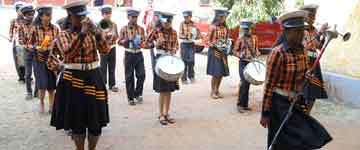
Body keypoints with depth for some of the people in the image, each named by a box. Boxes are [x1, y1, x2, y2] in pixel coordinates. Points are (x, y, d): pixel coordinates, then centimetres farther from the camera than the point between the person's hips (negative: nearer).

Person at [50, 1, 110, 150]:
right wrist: (82, 33, -25)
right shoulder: (63, 35, -1)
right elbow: (68, 52, -22)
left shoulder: (93, 32, 7)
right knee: (76, 119, 7)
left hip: (93, 77, 3)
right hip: (72, 80, -2)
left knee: (96, 118, 7)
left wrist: (96, 31, -16)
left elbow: (105, 49, -6)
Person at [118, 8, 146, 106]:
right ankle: (131, 98, 13)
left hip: (139, 54, 2)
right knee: (129, 77, 2)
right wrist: (128, 39, -17)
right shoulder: (124, 29, 1)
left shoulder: (141, 29, 6)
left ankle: (137, 94, 18)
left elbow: (144, 41, 7)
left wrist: (141, 43, -14)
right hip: (129, 55, -2)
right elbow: (119, 42, -1)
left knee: (141, 75, -3)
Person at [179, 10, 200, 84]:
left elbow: (196, 37, 4)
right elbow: (180, 35, -9)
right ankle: (184, 78, 6)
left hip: (191, 44, 2)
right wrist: (185, 37, -27)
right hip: (184, 44, -1)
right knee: (184, 61, -2)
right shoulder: (182, 24, -2)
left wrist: (198, 33, -16)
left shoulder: (193, 24, 2)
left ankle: (191, 75, 17)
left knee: (191, 60, -5)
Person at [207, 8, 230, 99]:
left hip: (223, 51, 6)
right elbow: (208, 41, -7)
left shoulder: (226, 28, 8)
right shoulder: (212, 27, -8)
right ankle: (212, 91, 9)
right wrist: (215, 46, -19)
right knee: (215, 73, -5)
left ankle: (217, 90, 21)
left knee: (222, 72, 7)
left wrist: (226, 45, -1)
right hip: (214, 51, -5)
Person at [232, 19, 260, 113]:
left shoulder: (254, 38, 7)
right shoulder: (240, 39, -5)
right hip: (243, 63, -4)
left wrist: (257, 54, -2)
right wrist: (241, 55, -17)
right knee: (244, 83, -14)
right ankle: (240, 104, -6)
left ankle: (245, 104, 18)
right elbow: (234, 51, -2)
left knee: (248, 84, 9)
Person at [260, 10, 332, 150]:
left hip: (295, 103, 7)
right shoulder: (278, 53, -19)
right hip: (280, 104, -7)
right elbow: (269, 85, -17)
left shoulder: (301, 50, 2)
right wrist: (265, 113, -15)